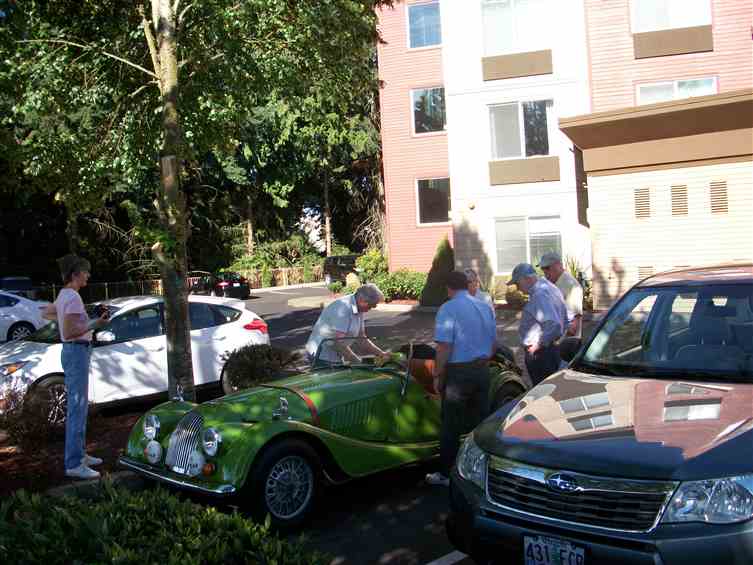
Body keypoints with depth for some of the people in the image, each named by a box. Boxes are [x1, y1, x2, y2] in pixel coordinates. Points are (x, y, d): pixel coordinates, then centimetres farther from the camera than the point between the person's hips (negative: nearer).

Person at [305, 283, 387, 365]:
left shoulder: (358, 310, 6)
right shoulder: (343, 308, -24)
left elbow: (361, 339, 13)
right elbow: (339, 343, -27)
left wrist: (381, 354, 3)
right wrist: (359, 362, -23)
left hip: (336, 358, 9)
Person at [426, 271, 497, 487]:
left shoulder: (448, 309, -13)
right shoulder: (485, 307, 9)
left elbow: (444, 347, -19)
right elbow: (493, 343, 14)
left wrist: (437, 376, -10)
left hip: (458, 372, -6)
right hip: (482, 370, 6)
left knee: (451, 426, 3)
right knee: (481, 420, 14)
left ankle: (446, 473, 10)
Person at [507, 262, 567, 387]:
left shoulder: (539, 295, -22)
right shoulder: (549, 287, 12)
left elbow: (554, 325, -32)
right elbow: (564, 319, 20)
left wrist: (539, 344, -21)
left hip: (539, 354, -10)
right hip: (553, 349, 10)